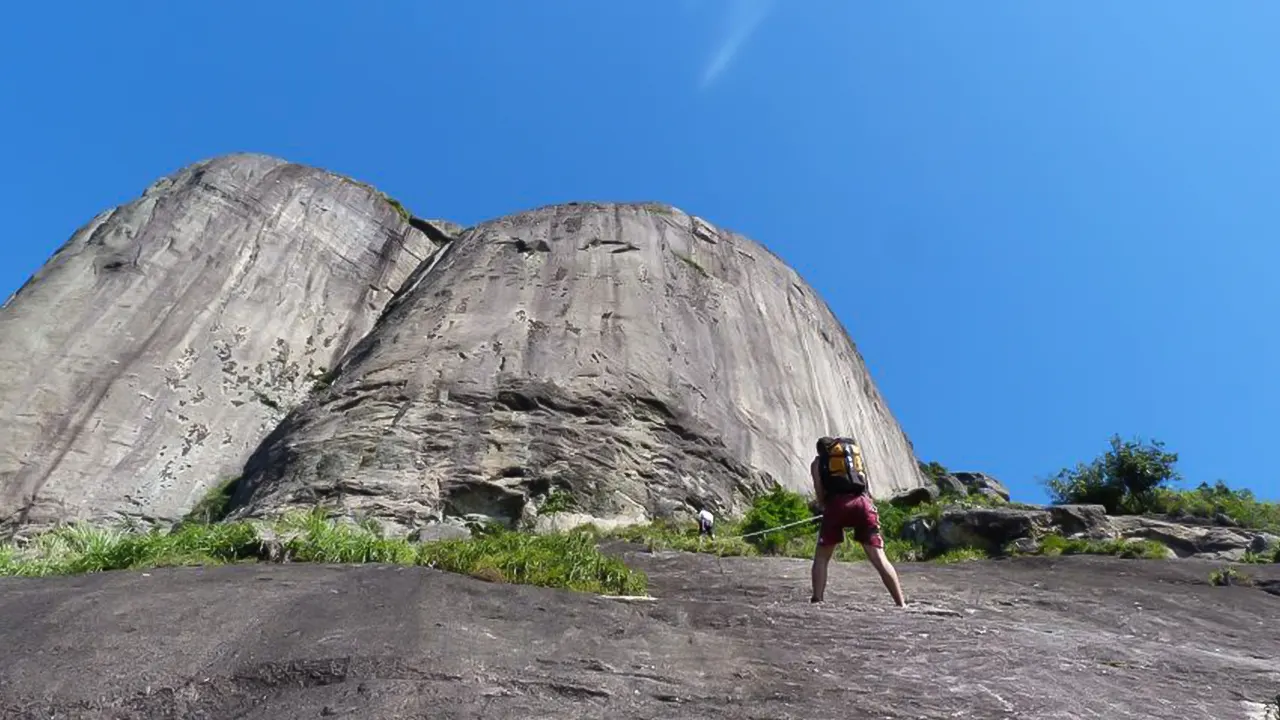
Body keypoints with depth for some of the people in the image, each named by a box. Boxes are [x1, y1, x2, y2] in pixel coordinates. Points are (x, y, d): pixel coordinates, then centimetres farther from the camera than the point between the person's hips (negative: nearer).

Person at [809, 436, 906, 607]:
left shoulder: (818, 461, 22)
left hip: (837, 503, -2)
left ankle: (816, 601, -2)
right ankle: (901, 604, -5)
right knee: (879, 559, 2)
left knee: (821, 558, 10)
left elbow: (820, 493, 10)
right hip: (862, 501, 2)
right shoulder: (855, 449, 31)